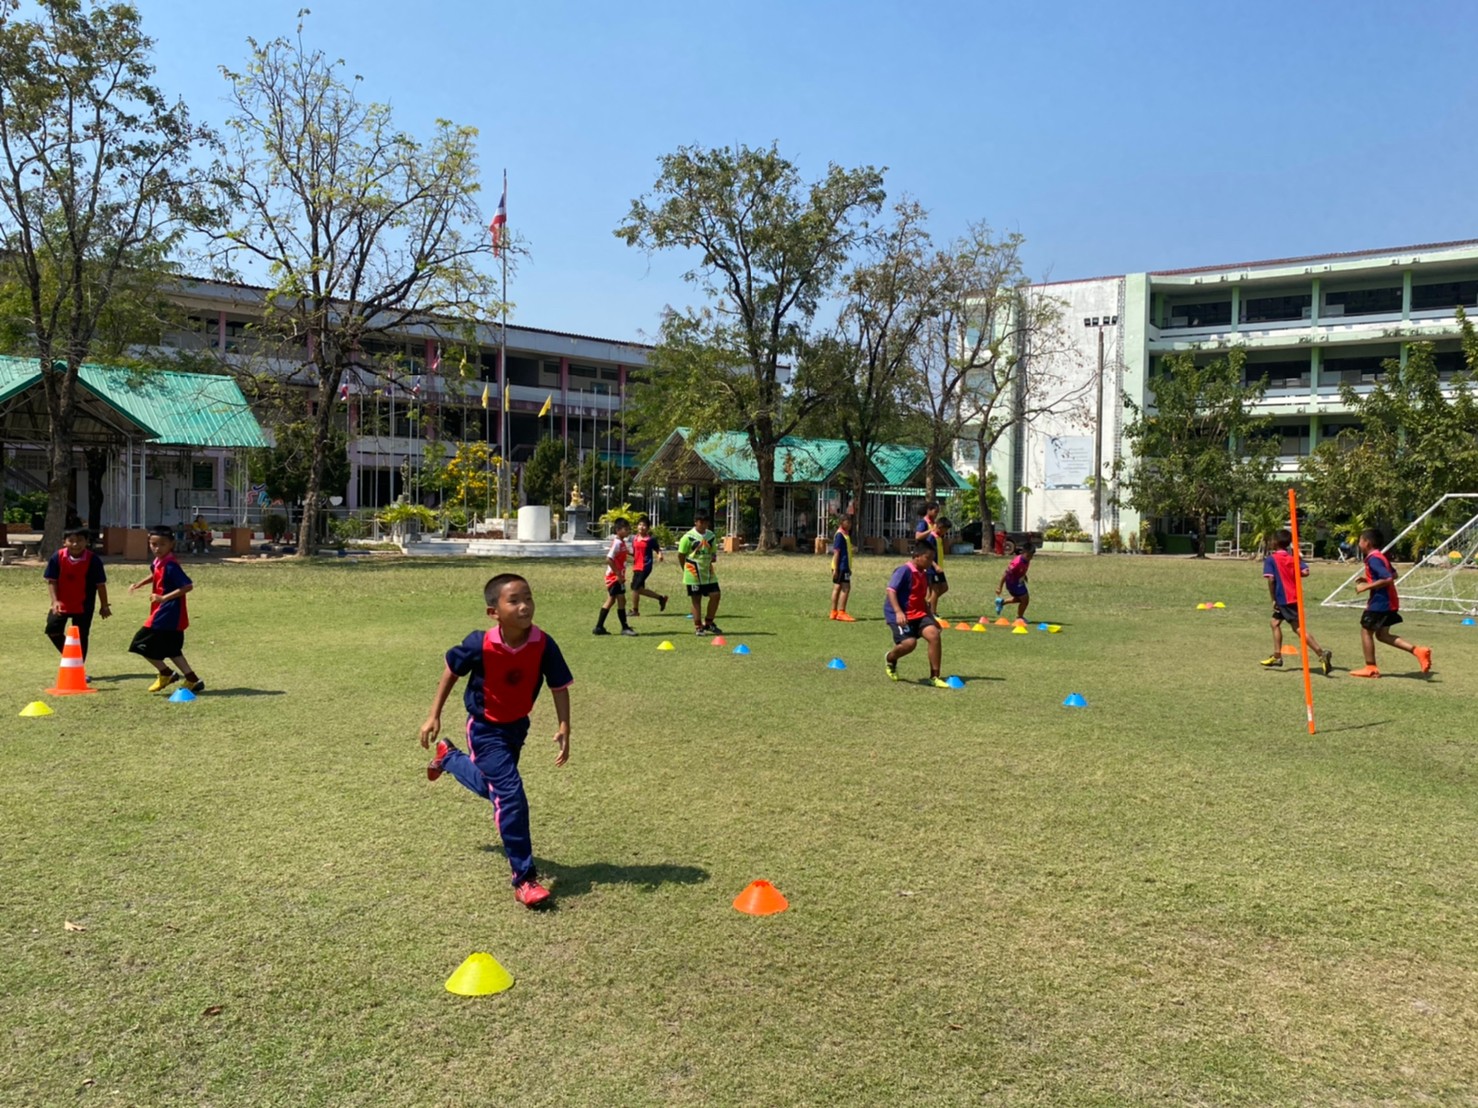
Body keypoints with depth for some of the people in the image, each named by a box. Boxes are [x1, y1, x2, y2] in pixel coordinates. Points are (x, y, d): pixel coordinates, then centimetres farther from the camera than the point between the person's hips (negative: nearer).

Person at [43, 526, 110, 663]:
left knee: (80, 637, 3)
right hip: (61, 603, 2)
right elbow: (51, 581, -6)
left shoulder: (93, 560, -15)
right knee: (52, 630, -1)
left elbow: (100, 584, -8)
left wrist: (104, 606, -3)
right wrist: (55, 601, -17)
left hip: (84, 605, -2)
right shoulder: (57, 558, -11)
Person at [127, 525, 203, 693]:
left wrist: (164, 598, -25)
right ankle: (193, 681, 20)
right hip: (171, 616, 10)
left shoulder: (170, 565, -20)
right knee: (171, 650, 17)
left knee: (142, 644, -3)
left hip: (168, 614, -10)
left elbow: (188, 586, -26)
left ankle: (166, 674, 9)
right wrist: (140, 583, 13)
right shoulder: (158, 561, 7)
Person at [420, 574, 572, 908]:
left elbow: (559, 687, -13)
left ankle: (448, 757, 57)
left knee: (490, 787, 26)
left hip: (518, 726, 5)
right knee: (510, 793, -16)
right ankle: (524, 879, -8)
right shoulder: (480, 645, -27)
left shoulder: (544, 645, -22)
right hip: (485, 729, -5)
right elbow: (452, 671, -9)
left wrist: (564, 727, -24)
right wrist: (434, 716, -5)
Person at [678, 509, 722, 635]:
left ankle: (708, 623, 14)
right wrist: (687, 569, 1)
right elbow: (681, 555, -4)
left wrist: (713, 557, -1)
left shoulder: (711, 536, 6)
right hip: (693, 575, -5)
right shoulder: (688, 537, -10)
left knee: (715, 595, -2)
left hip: (709, 573, 5)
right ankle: (698, 627, 10)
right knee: (696, 600, 1)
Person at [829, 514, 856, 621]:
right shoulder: (840, 535, -14)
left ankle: (834, 612, 14)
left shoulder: (845, 534, 15)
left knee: (837, 588, 10)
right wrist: (835, 569, -21)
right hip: (841, 566, -10)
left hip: (844, 566, 10)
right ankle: (841, 612, -12)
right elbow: (836, 552, -18)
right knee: (845, 588, -11)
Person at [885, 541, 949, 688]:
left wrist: (931, 617, 22)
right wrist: (898, 612, -32)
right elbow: (890, 590, -21)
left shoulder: (924, 574, 12)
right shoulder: (904, 571, -13)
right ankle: (890, 658, 14)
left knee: (934, 634, -15)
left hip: (918, 614, 7)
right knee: (909, 643, -23)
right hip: (900, 615, -7)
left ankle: (934, 677, -7)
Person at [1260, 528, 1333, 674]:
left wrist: (1273, 599, -9)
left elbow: (1271, 579, -17)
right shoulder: (1294, 558, 10)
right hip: (1294, 597, 8)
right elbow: (1305, 571, -7)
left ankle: (1322, 654, -26)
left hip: (1283, 598, -8)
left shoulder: (1270, 559, -7)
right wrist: (1294, 574, 11)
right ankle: (1277, 657, 25)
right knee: (1275, 622, 21)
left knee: (1299, 628, -13)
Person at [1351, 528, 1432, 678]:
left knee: (1366, 631, 3)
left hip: (1380, 602, -10)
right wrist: (1368, 580, 18)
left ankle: (1370, 668, 9)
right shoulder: (1380, 557, 13)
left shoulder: (1373, 559, -18)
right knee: (1382, 635, 14)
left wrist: (1366, 587, -22)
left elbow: (1388, 578, -27)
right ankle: (1418, 651, 6)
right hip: (1389, 602, 10)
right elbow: (1393, 574, 25)